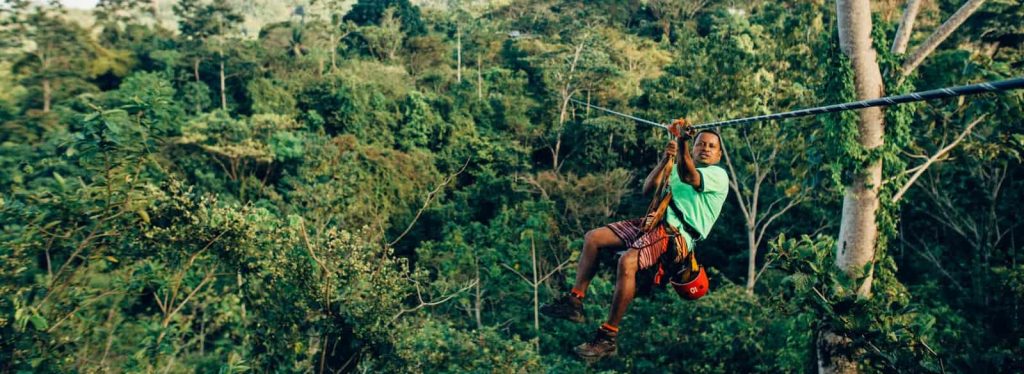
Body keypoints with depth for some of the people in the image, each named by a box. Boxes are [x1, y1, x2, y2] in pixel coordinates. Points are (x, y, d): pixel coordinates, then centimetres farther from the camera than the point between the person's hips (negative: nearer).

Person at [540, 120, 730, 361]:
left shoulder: (718, 175, 5)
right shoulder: (676, 169, 27)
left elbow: (688, 177, -17)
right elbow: (648, 190, 14)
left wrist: (683, 142, -34)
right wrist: (665, 160, 1)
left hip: (678, 235, -8)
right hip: (654, 223, 8)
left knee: (628, 261, -32)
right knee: (593, 238, -2)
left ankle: (608, 337, -24)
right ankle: (574, 302, 0)